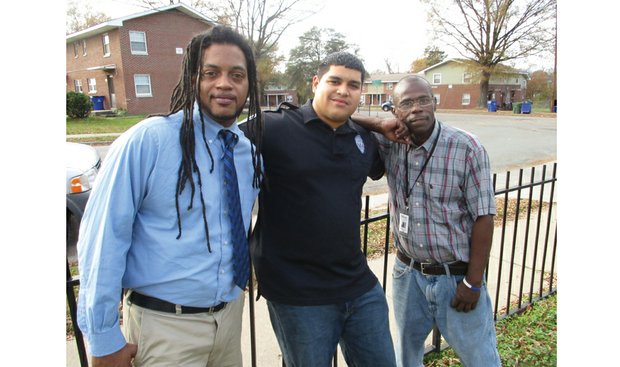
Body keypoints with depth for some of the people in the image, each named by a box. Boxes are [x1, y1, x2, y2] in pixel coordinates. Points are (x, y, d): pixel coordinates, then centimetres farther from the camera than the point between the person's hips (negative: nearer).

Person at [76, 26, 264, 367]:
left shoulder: (251, 153, 1)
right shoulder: (147, 141, -17)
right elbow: (102, 236, -15)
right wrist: (104, 337, -11)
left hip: (230, 314, 6)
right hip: (164, 324, -5)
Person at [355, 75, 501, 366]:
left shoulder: (467, 149, -15)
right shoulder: (389, 144, -5)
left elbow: (483, 218, -12)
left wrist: (473, 283, -11)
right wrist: (382, 125, -17)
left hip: (457, 277, -3)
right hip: (408, 274, 3)